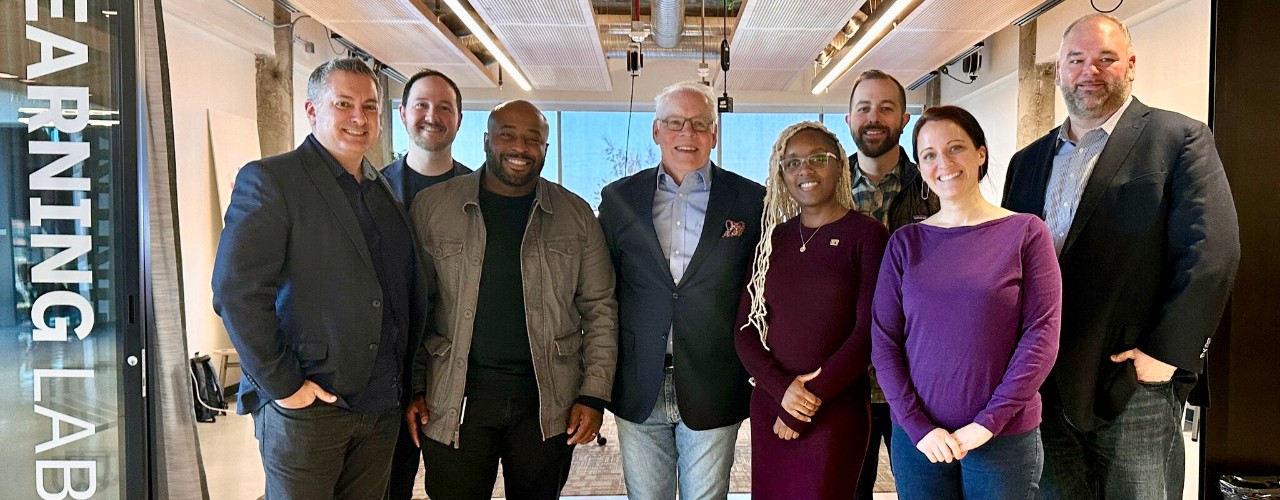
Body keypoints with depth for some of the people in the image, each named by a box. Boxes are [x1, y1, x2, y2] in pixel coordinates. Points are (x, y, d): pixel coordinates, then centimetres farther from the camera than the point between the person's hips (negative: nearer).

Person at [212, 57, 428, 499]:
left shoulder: (386, 191, 13)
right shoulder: (268, 180, -7)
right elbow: (236, 290, -16)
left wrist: (404, 378, 11)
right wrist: (281, 385, -16)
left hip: (382, 409, 6)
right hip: (305, 409, -6)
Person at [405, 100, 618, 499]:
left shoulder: (575, 213, 5)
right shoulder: (431, 205, 2)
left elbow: (599, 309, 6)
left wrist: (594, 394, -1)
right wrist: (414, 389, 0)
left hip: (549, 402, 1)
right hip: (454, 401, -1)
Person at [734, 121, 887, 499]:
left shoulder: (866, 234, -5)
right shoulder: (773, 238, 7)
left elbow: (869, 331, -10)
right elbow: (746, 329, 4)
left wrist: (812, 396, -10)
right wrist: (782, 388, -11)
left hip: (836, 411, -4)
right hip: (769, 404, 4)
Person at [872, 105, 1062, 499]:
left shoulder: (1025, 232, -3)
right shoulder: (906, 243, 2)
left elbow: (1042, 334, -7)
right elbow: (884, 342, -1)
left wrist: (989, 421, -13)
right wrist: (918, 427, -10)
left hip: (1004, 439, -1)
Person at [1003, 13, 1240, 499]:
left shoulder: (1179, 140, -2)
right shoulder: (1028, 161, 14)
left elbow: (1212, 253, -11)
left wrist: (1167, 354, -14)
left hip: (1135, 385, -4)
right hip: (1043, 386, 5)